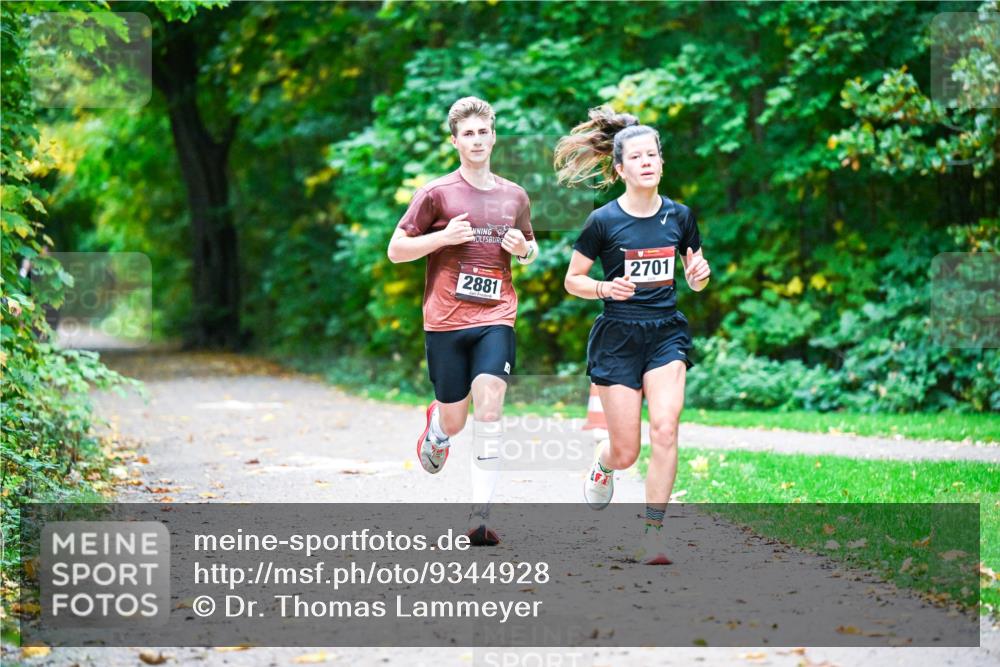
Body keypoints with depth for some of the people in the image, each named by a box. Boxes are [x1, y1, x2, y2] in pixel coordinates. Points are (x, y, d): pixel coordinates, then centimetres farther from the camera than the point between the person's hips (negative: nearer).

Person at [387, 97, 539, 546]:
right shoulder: (436, 194, -1)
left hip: (495, 319, 1)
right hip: (445, 321, -1)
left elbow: (530, 249, 25)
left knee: (489, 411, -14)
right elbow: (396, 249, 0)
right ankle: (436, 429, 45)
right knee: (455, 420, 5)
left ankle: (480, 516, -12)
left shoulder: (514, 196, 10)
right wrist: (444, 237, -14)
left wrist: (524, 249, 1)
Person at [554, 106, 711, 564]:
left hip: (666, 334, 2)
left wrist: (699, 276, -9)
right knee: (626, 452, 0)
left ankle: (652, 535, -10)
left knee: (664, 429, -18)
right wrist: (606, 288, -17)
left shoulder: (679, 216, 3)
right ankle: (602, 466, 40)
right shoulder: (604, 221, -7)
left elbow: (695, 282, 14)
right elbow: (572, 281, 1)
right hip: (617, 337, -2)